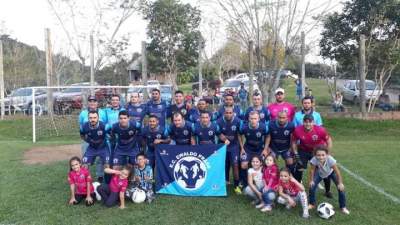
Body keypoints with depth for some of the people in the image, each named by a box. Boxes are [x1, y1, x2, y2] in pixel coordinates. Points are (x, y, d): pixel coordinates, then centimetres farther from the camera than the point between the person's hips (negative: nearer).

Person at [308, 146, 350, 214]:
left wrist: (340, 183, -24)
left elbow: (337, 172, -28)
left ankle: (343, 207, 10)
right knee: (312, 186, -13)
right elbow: (312, 170, -20)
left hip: (331, 172, -1)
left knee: (340, 187, -11)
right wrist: (311, 180, -12)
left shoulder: (330, 160, -42)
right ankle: (312, 204, 12)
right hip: (320, 173, 1)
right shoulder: (314, 160, -39)